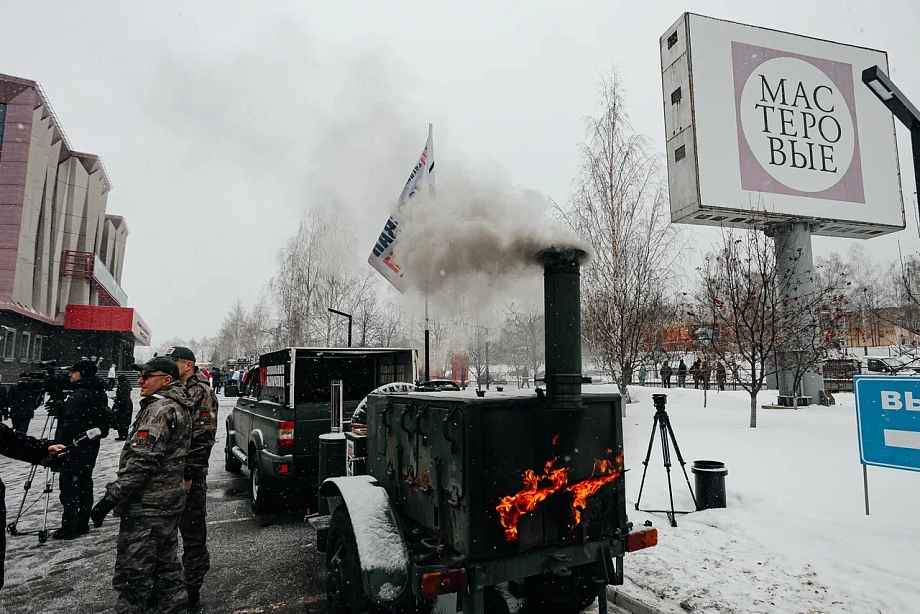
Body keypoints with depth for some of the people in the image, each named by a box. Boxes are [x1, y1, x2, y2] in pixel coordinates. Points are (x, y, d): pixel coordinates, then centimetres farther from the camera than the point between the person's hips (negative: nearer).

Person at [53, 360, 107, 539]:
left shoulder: (80, 395, -20)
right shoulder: (99, 394, 9)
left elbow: (70, 425, -22)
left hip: (73, 451, -9)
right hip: (89, 451, 9)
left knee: (69, 490, -1)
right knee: (84, 487, 15)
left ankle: (69, 528, 4)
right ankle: (82, 524, 23)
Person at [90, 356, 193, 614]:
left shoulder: (159, 409, -17)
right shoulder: (179, 407, 12)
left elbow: (141, 461, -24)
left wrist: (111, 497, -20)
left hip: (146, 507, -10)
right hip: (170, 502, 10)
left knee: (132, 574, -1)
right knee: (167, 566, 19)